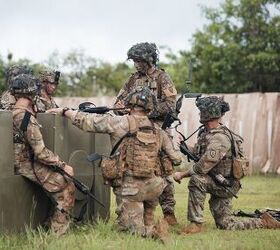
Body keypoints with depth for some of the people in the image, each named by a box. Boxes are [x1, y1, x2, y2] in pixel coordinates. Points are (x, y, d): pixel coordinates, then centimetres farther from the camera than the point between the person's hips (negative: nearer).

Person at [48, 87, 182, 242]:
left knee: (131, 229, 3)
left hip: (130, 187, -4)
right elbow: (176, 159, 15)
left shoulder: (120, 123, -6)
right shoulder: (158, 131, 8)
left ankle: (154, 232, -19)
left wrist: (64, 111, 9)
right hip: (153, 187, 4)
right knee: (146, 224, 26)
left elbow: (88, 121, -3)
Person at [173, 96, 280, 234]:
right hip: (218, 185, 10)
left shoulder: (219, 138, -25)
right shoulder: (206, 133, 5)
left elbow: (203, 167, -28)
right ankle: (263, 222, 24)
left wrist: (182, 175, -17)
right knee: (225, 224, 12)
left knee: (196, 180, -30)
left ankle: (196, 223, -22)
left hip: (226, 185, -10)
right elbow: (198, 153, 19)